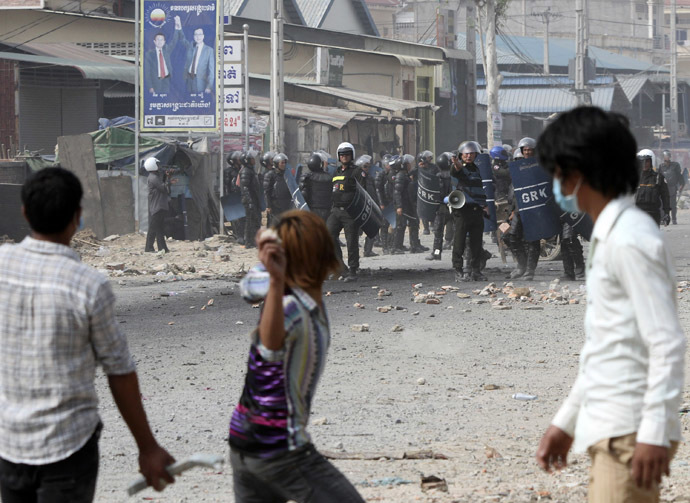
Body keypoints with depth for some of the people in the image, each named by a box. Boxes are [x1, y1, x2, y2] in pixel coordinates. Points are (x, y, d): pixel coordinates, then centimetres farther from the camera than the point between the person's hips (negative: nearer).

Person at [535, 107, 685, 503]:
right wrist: (566, 421, 26)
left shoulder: (630, 240, -14)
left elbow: (668, 344, -20)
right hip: (610, 429, 10)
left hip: (631, 433, -10)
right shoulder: (610, 237, 16)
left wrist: (654, 433, -24)